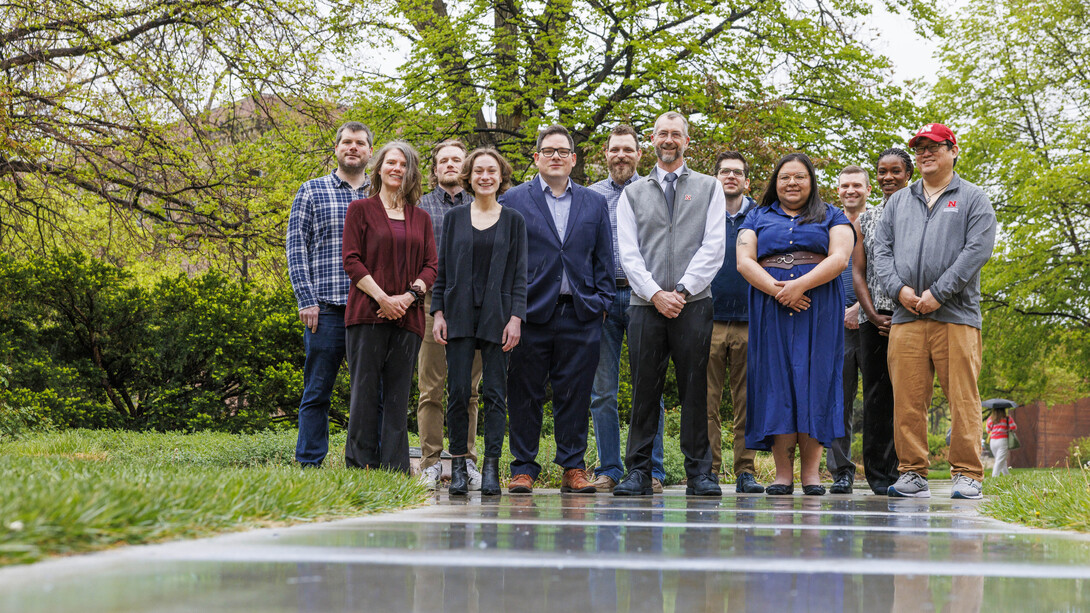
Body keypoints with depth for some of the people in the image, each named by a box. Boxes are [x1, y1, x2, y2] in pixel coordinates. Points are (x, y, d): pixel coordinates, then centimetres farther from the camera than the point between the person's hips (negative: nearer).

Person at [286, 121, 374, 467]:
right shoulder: (312, 191, 8)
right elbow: (296, 248, 2)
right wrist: (306, 300, -7)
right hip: (327, 308, -2)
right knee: (317, 392, 1)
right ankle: (309, 465, 7)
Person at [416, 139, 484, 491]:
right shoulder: (421, 207, 12)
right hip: (432, 304, -1)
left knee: (468, 391, 4)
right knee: (431, 390, -3)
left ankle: (466, 462, 9)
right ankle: (431, 464, 1)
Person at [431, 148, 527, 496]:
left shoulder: (513, 220, 7)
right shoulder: (454, 218, 10)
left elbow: (519, 274, 4)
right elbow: (442, 269, 10)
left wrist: (516, 317, -5)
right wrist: (438, 313, 1)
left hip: (497, 316, -1)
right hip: (459, 314, 1)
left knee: (495, 392, -2)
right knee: (458, 391, -3)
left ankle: (491, 468, 0)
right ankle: (459, 467, 4)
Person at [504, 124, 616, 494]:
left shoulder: (594, 203, 15)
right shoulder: (513, 200, 8)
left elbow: (604, 259, 15)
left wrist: (601, 302, 4)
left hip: (580, 314, 2)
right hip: (530, 312, -2)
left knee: (575, 394, 3)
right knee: (524, 395, 1)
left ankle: (573, 468, 10)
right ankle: (523, 468, 9)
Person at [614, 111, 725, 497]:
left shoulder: (709, 188, 12)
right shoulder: (633, 193, 15)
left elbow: (714, 247, 1)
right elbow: (628, 252, 6)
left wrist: (682, 290, -9)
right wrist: (655, 293, -8)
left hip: (693, 303, -1)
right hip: (645, 305, 1)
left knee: (694, 390, -1)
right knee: (645, 389, 0)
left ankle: (700, 472, 5)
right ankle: (638, 472, 4)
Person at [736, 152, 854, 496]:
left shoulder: (831, 217, 14)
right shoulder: (758, 218, 18)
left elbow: (839, 258, -2)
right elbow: (744, 262, 4)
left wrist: (800, 284, -16)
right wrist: (777, 290, -13)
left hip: (818, 310, -1)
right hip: (770, 310, 1)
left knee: (813, 380, -7)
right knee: (776, 381, -5)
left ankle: (811, 471, -5)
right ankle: (783, 473, -5)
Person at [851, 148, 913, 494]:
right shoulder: (865, 220, 16)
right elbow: (858, 272, 11)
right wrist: (873, 314, -3)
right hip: (873, 319, 3)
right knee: (875, 395, 2)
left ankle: (900, 472, -2)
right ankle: (878, 475, 6)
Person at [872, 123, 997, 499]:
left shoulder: (973, 199, 9)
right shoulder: (898, 202, 21)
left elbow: (977, 250, -4)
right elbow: (881, 249, 14)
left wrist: (938, 293, -12)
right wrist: (898, 289, -5)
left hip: (956, 315, -3)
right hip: (906, 315, 4)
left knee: (962, 398, -5)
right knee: (907, 399, 0)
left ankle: (967, 475, -1)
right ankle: (912, 473, 6)